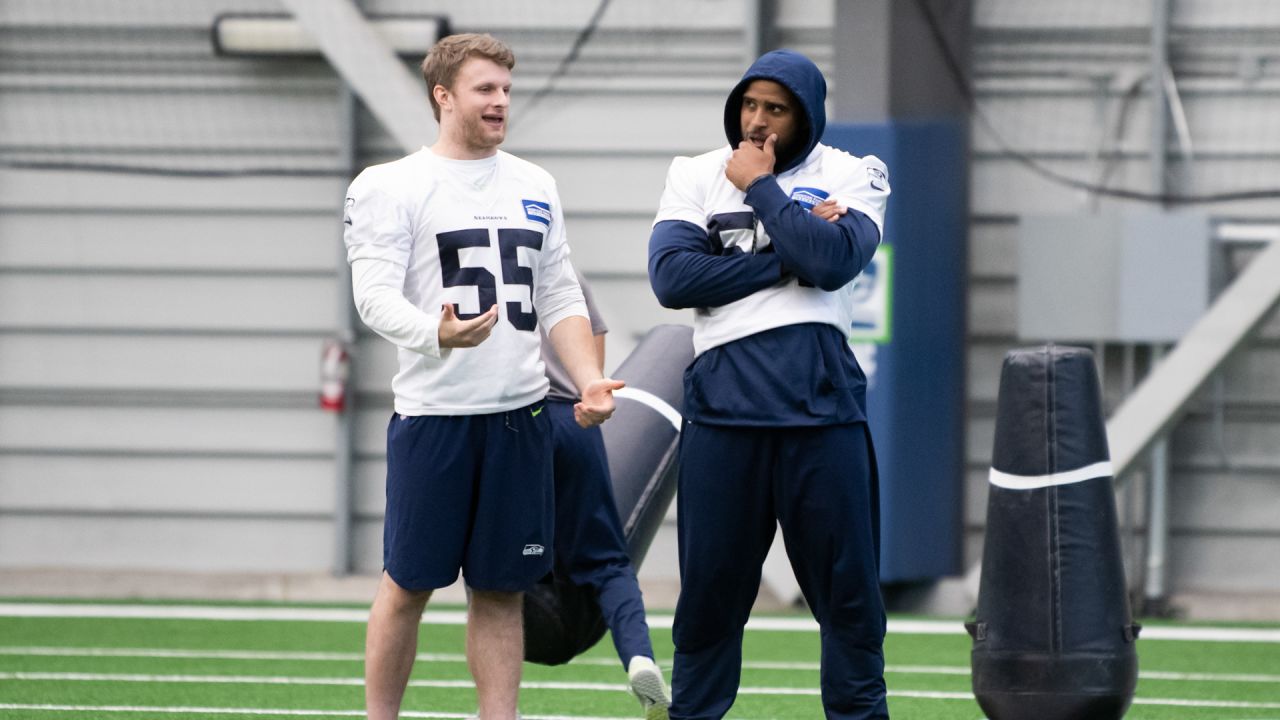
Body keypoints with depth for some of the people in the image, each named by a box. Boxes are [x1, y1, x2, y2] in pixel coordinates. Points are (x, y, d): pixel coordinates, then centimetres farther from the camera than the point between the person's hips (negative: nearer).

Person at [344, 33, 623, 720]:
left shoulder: (534, 187, 16)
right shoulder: (392, 187, -2)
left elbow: (559, 298, 18)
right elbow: (374, 292, -12)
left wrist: (589, 380, 2)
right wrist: (437, 334, -32)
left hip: (520, 413, 5)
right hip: (433, 414, -5)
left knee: (501, 587, 6)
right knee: (408, 583, 0)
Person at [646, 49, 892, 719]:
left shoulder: (852, 177, 9)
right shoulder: (696, 175, 12)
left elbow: (833, 261, -11)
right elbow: (672, 276, -4)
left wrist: (760, 189, -4)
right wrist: (789, 256, -7)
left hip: (821, 401, -1)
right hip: (723, 401, 1)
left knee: (848, 582, 1)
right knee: (710, 582, 4)